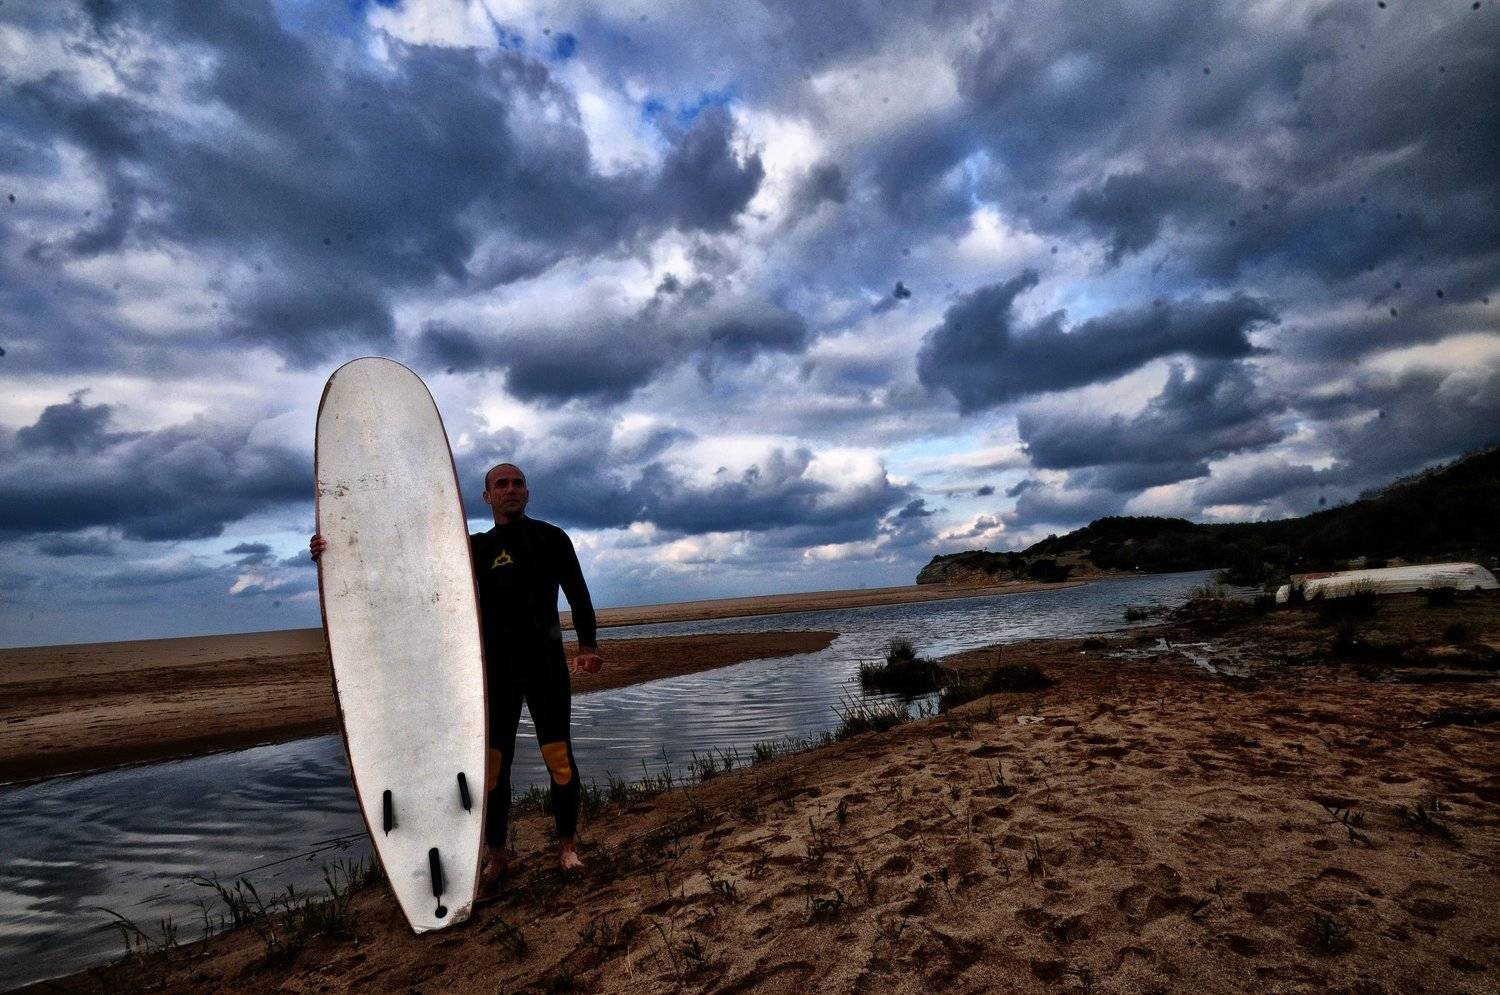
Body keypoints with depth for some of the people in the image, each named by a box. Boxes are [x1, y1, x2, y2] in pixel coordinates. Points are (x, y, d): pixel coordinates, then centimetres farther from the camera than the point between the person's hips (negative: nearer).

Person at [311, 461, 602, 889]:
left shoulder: (552, 538, 6)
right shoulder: (475, 547, 11)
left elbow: (578, 594, 4)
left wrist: (587, 646, -8)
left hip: (546, 661, -2)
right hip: (495, 666, 2)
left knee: (559, 757, -2)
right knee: (492, 763, 4)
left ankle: (567, 845, 16)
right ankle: (495, 855, 21)